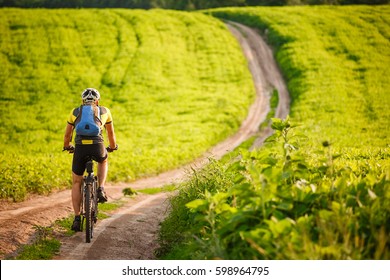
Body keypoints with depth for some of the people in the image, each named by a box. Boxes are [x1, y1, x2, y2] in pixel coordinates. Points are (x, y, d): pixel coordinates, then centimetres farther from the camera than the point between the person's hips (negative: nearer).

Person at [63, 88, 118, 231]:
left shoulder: (75, 112, 23)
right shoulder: (104, 111, 22)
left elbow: (67, 135, 29)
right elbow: (111, 133, 33)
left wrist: (67, 146, 50)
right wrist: (113, 147, 51)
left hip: (80, 148, 0)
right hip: (98, 147, 0)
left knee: (76, 183, 17)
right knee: (103, 161, 36)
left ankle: (77, 218, 9)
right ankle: (101, 189, 16)